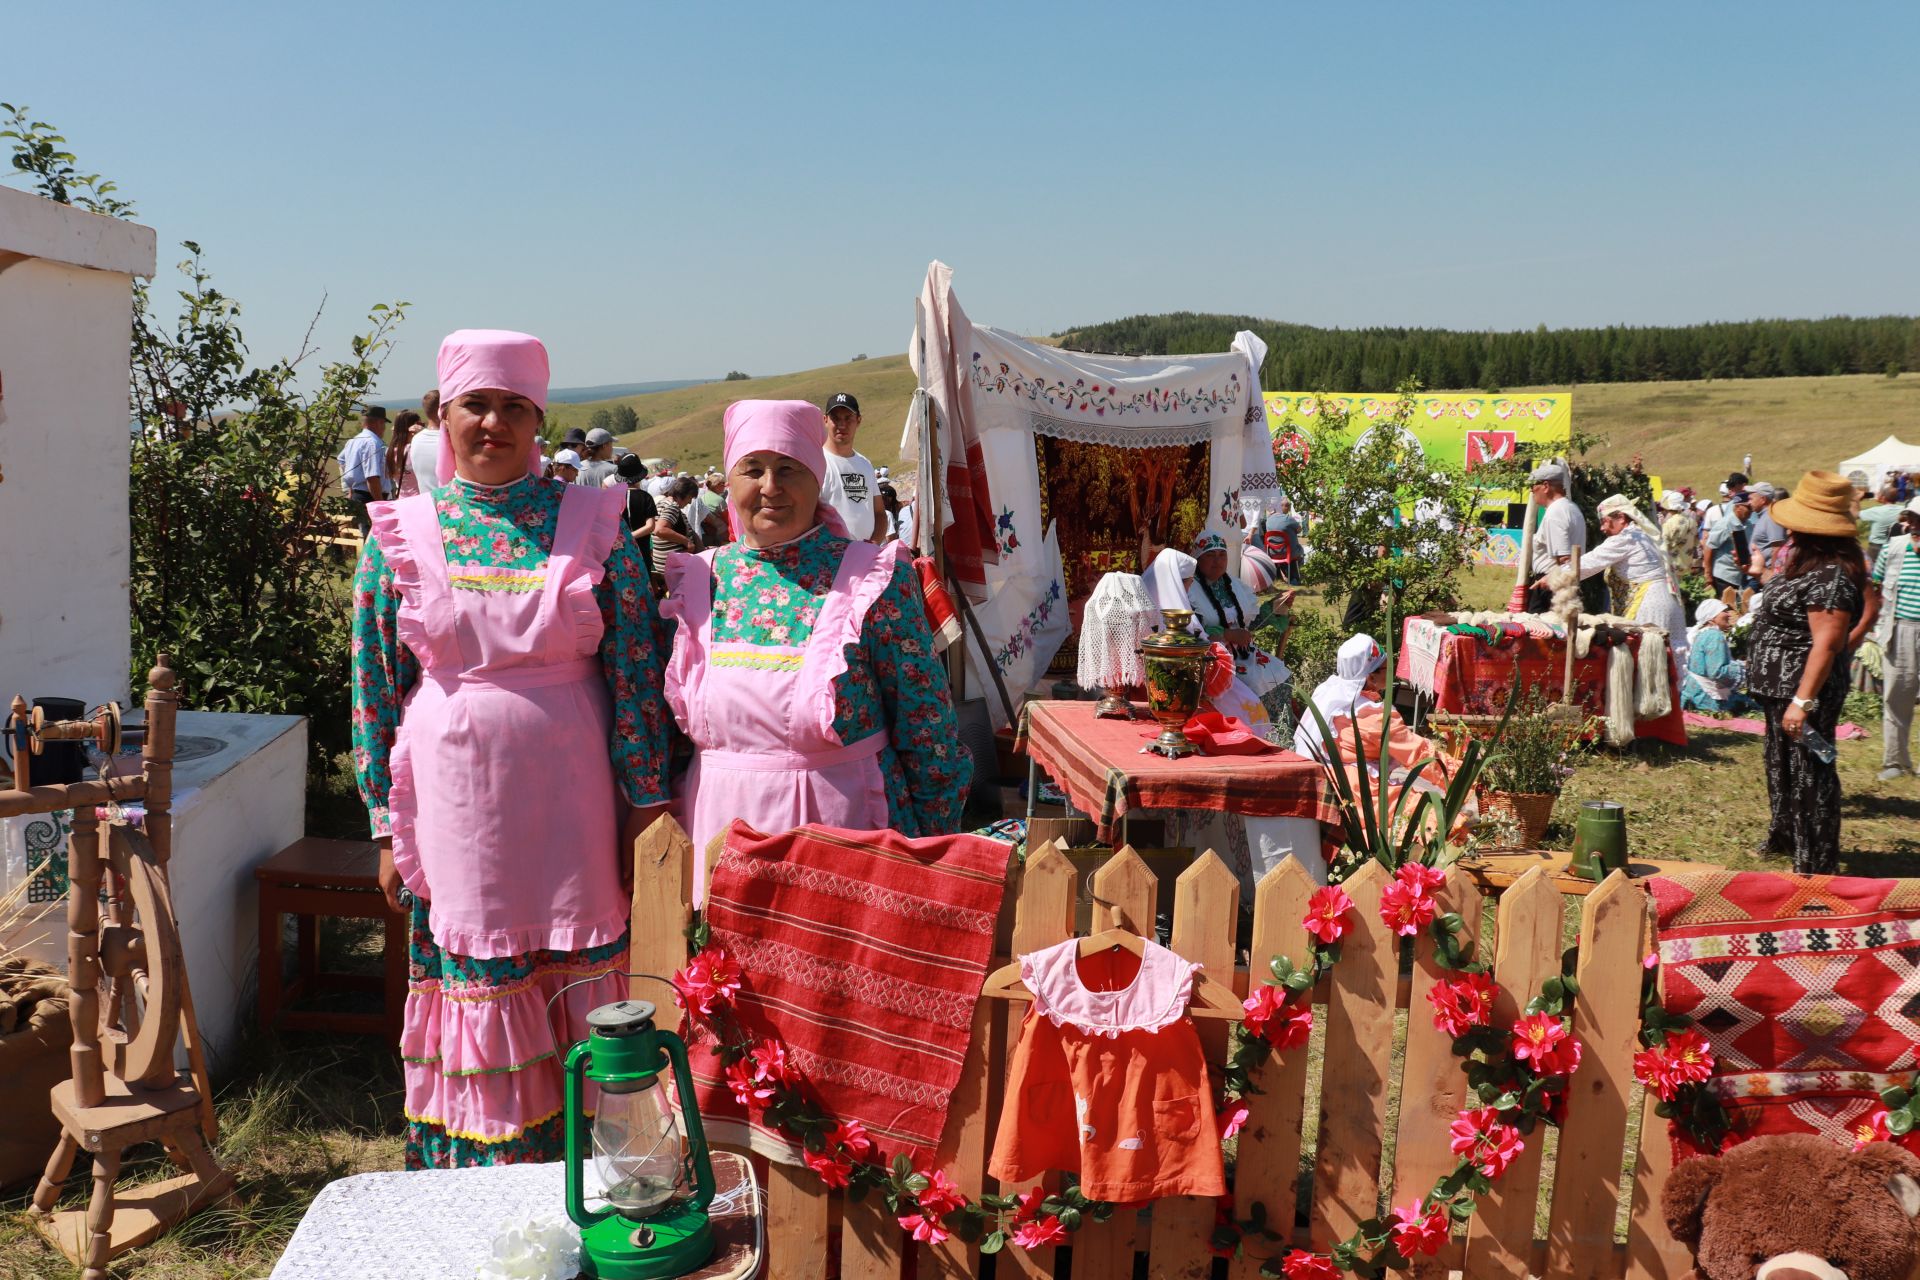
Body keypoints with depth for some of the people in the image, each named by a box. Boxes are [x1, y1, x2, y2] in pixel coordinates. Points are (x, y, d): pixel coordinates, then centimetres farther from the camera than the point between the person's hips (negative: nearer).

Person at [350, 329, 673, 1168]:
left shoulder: (593, 524, 0)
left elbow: (636, 673, 0)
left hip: (569, 805, 0)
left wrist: (644, 811, -3)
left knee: (576, 1000, 6)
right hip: (456, 805, 1)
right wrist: (388, 830, 2)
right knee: (476, 997, 7)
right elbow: (375, 689, 5)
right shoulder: (400, 534, 3)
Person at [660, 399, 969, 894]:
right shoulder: (701, 578, 5)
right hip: (720, 819, 4)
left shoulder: (876, 579, -7)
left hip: (843, 821, -3)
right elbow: (676, 713, 15)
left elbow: (926, 720, -5)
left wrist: (935, 850, -3)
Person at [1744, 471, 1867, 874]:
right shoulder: (1810, 565, 9)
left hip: (1803, 690, -11)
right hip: (1780, 687, 11)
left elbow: (1827, 644, -28)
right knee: (1782, 765, 25)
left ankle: (1816, 866, 8)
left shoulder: (1831, 576, -24)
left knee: (1808, 773, -1)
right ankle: (1785, 835, 44)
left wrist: (1803, 701, -30)